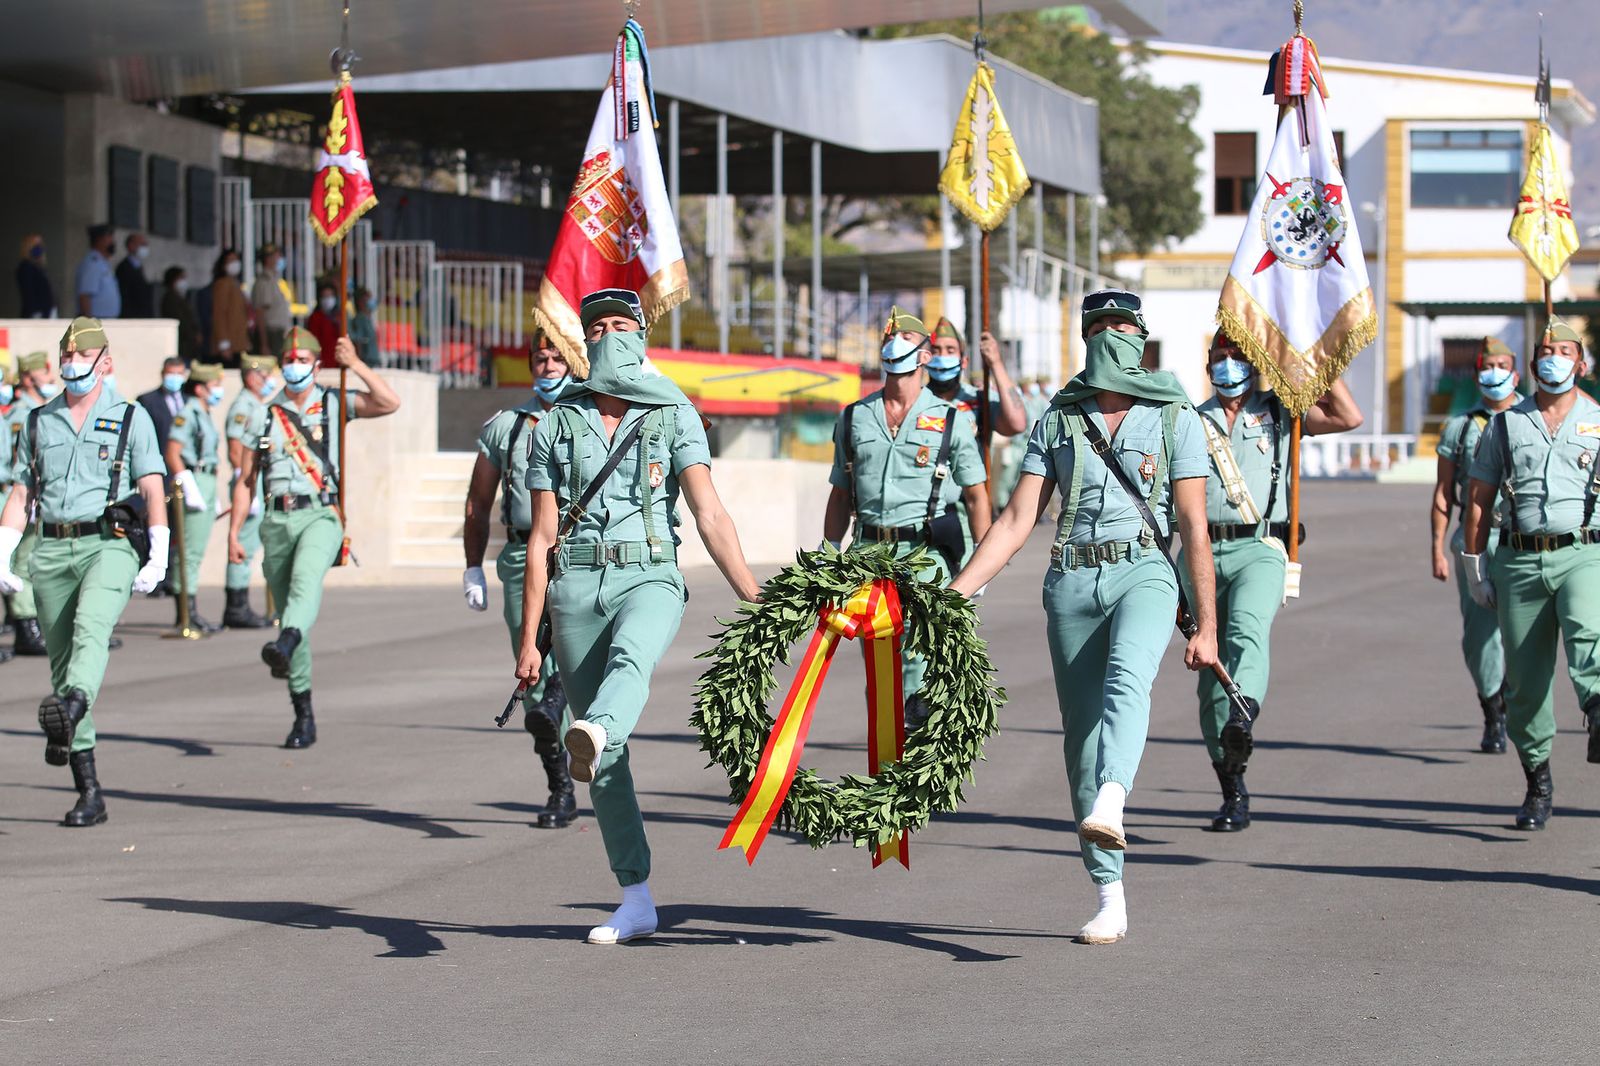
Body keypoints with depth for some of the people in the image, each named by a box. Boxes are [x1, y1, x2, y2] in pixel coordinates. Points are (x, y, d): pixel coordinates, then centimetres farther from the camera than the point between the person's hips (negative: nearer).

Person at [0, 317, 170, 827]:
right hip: (52, 550, 4)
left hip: (110, 542, -4)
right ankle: (89, 792, 4)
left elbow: (152, 490, 0)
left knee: (91, 627, -31)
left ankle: (69, 709, -60)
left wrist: (159, 556, -12)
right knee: (61, 663, 1)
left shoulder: (131, 418, 8)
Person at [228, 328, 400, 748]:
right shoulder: (264, 417, 16)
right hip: (277, 520, 3)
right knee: (287, 610, 5)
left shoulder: (333, 405, 9)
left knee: (306, 578, -34)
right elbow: (246, 481, 16)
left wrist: (355, 364, -6)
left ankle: (285, 647, -62)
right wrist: (234, 532, 8)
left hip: (320, 516, -3)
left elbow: (389, 403, -5)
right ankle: (304, 716, 12)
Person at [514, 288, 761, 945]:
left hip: (648, 577, -2)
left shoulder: (674, 416, 6)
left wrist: (753, 598, -13)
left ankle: (595, 736, -71)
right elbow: (543, 538, 10)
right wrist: (528, 639, 5)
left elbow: (709, 514, -2)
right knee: (608, 761, 1)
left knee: (629, 660, -38)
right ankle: (636, 902, 7)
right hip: (576, 585, 2)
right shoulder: (557, 426, 11)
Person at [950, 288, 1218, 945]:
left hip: (1144, 573, -3)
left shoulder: (1176, 419, 6)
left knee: (1126, 680, -34)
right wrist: (956, 593, -2)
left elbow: (1195, 528, 3)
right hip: (1072, 581, 3)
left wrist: (1206, 625, -2)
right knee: (1082, 737, 1)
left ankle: (1108, 808, -57)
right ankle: (1110, 899, 5)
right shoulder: (1059, 419, 13)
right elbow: (1017, 520, 9)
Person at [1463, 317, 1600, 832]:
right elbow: (1479, 499, 16)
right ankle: (1538, 783, 16)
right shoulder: (1506, 425, 13)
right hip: (1520, 561, 2)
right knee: (1525, 678, 3)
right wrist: (1476, 566, 11)